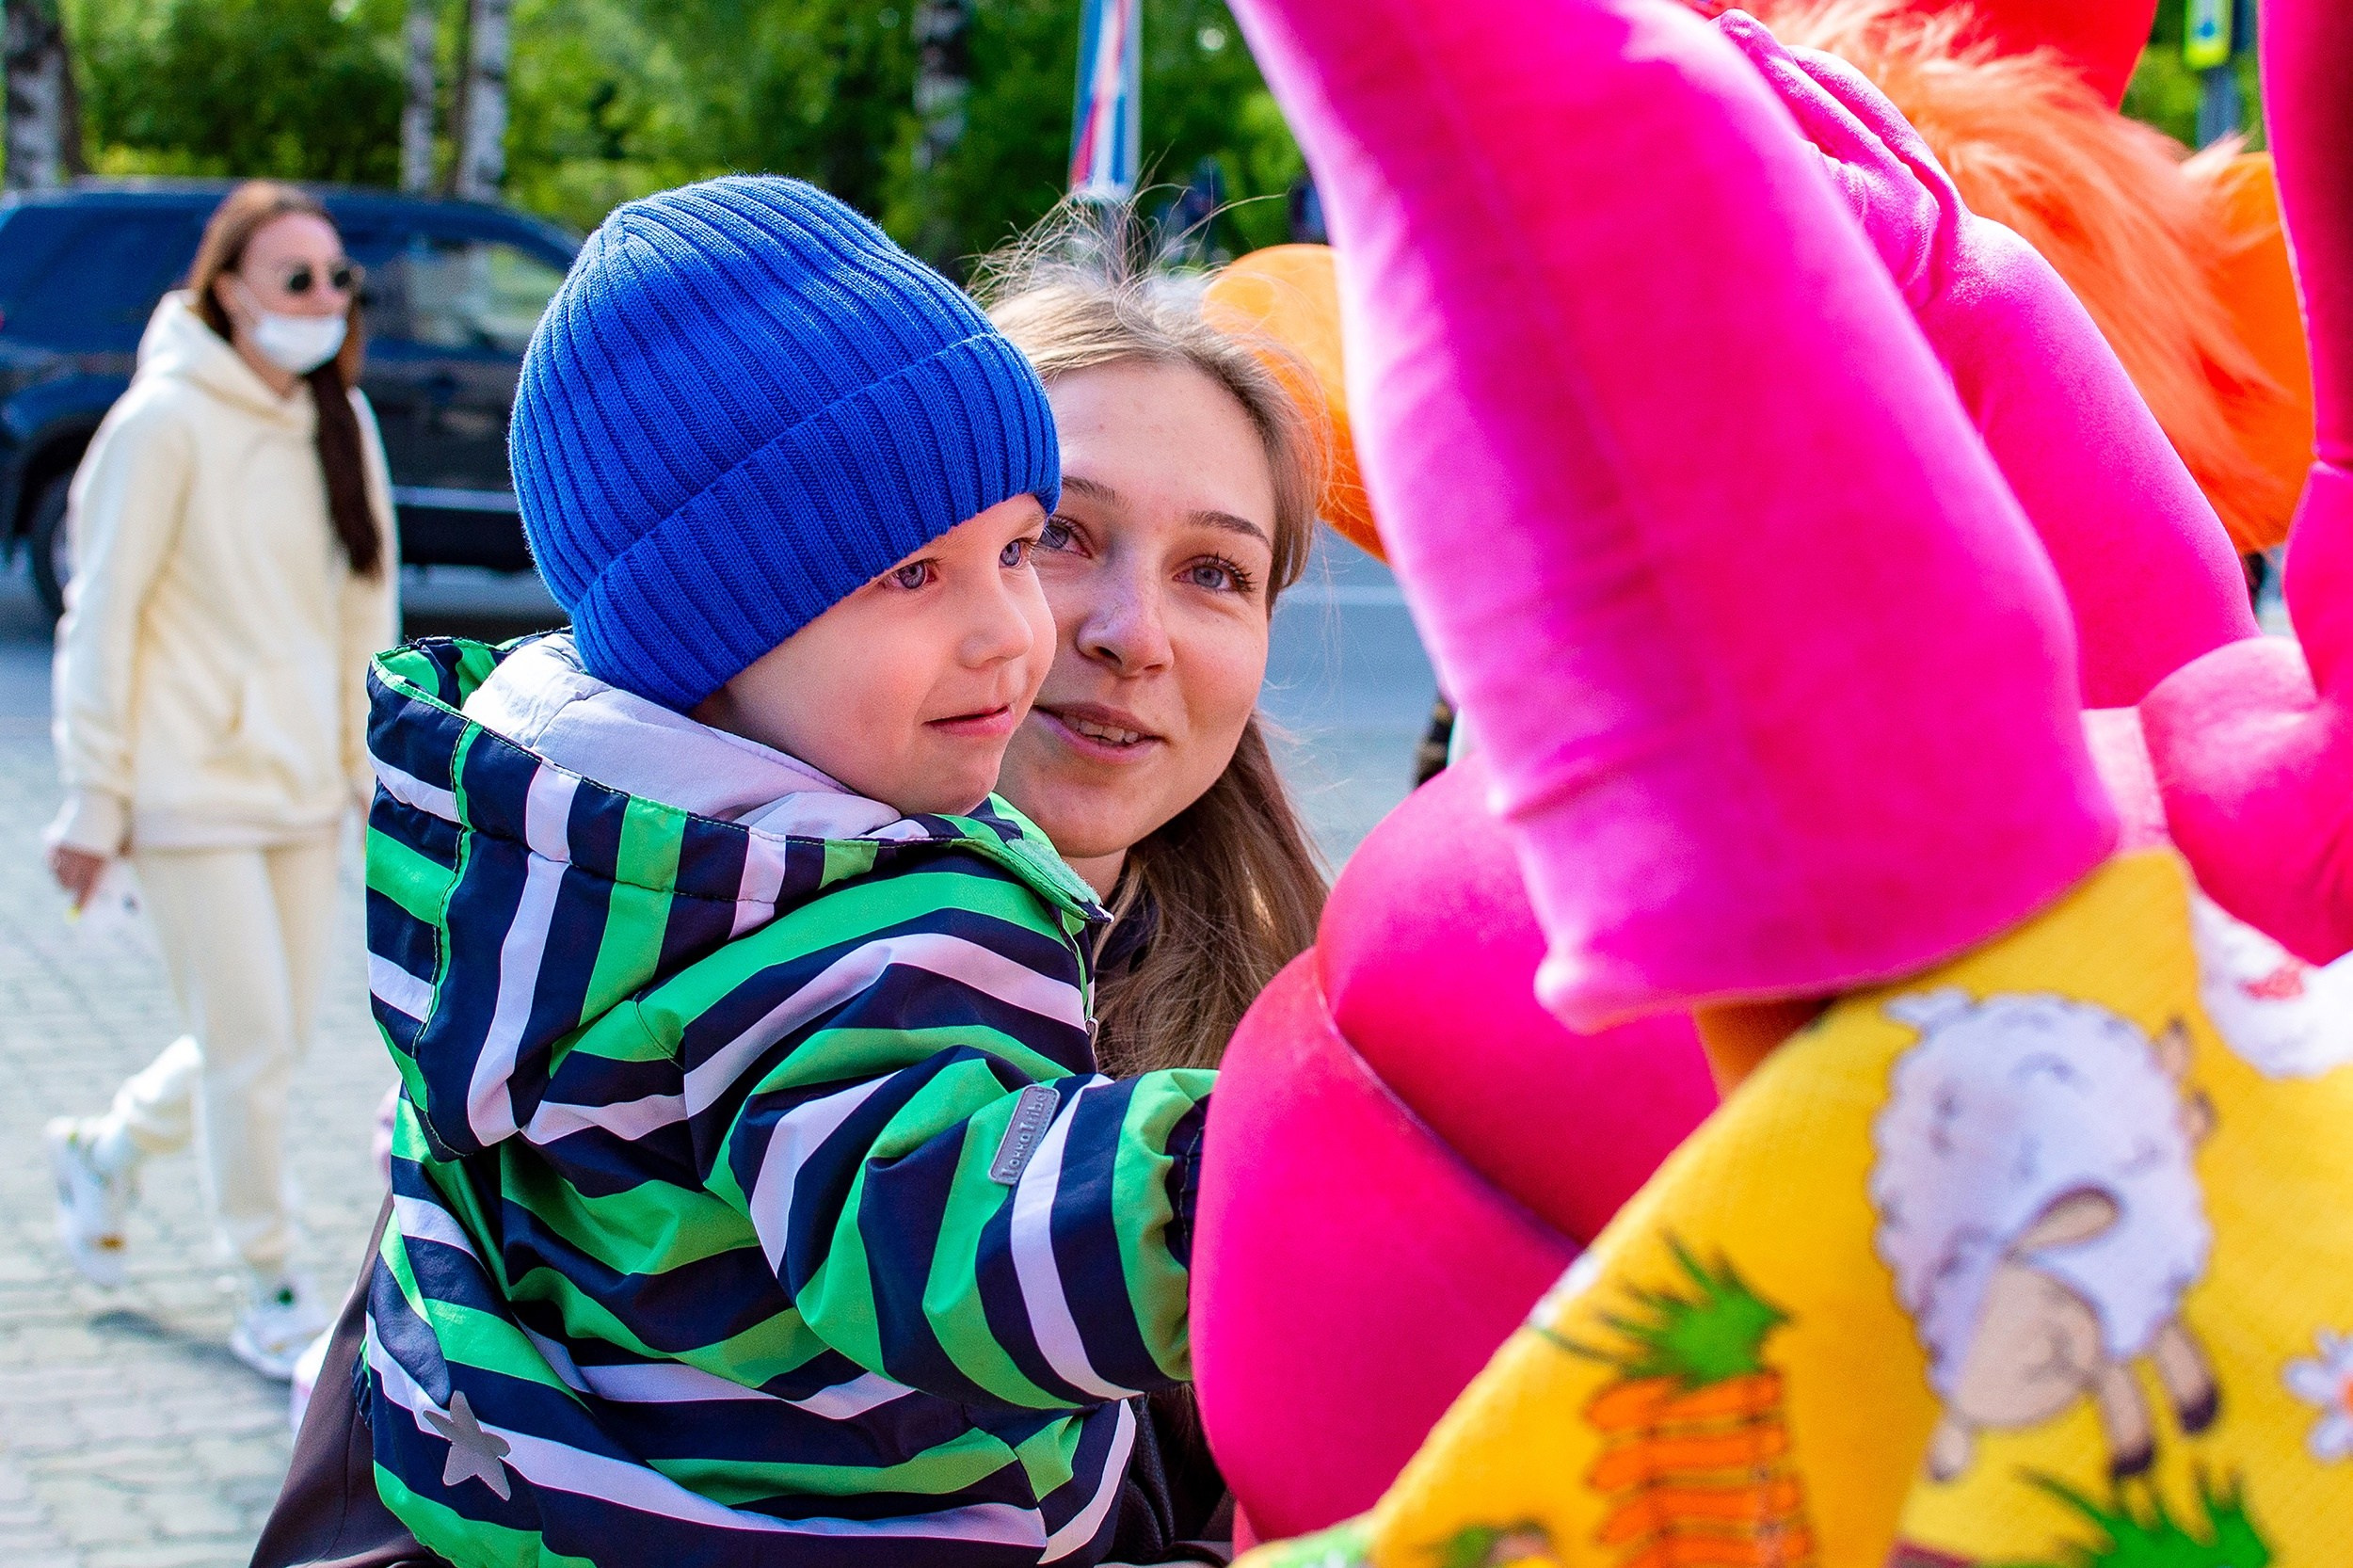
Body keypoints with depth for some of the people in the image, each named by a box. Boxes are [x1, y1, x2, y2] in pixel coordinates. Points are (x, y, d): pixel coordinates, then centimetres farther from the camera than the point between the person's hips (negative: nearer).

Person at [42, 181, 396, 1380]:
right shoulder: (166, 423, -12)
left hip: (300, 785, 7)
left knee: (277, 1037, 13)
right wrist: (93, 804, -10)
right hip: (191, 787, -7)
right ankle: (271, 1296, 13)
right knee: (251, 1047, -4)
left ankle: (105, 1151, 39)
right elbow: (101, 618, -10)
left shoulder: (341, 421, 7)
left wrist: (376, 771, 10)